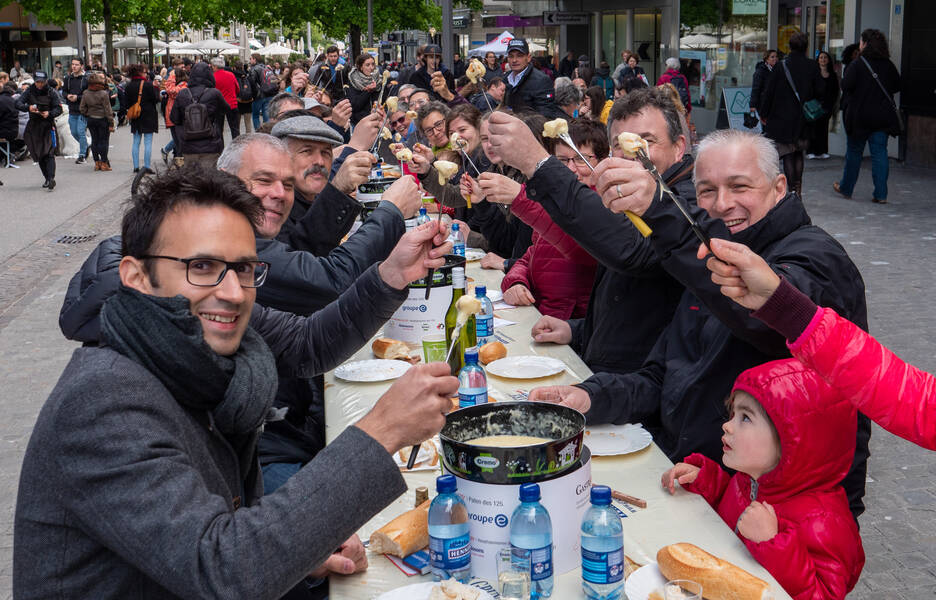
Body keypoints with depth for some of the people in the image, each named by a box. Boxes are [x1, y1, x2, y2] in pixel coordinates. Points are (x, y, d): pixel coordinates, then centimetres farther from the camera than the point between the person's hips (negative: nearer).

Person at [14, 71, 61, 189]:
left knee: (49, 153, -15)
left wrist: (49, 114, -26)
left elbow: (58, 109, -5)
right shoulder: (29, 91, 1)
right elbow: (18, 103, -7)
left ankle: (51, 178, -23)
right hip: (34, 126, 3)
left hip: (48, 125, -3)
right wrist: (28, 108, -28)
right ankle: (47, 178, 18)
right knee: (38, 155, 8)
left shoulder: (51, 92, -3)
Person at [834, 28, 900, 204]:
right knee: (880, 152, 3)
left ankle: (846, 188, 25)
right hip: (882, 116, 3)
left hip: (859, 115, -3)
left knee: (853, 152, 11)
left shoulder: (857, 65, -12)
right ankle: (881, 194, -2)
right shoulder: (888, 65, 2)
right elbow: (897, 86, 8)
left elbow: (846, 86, -18)